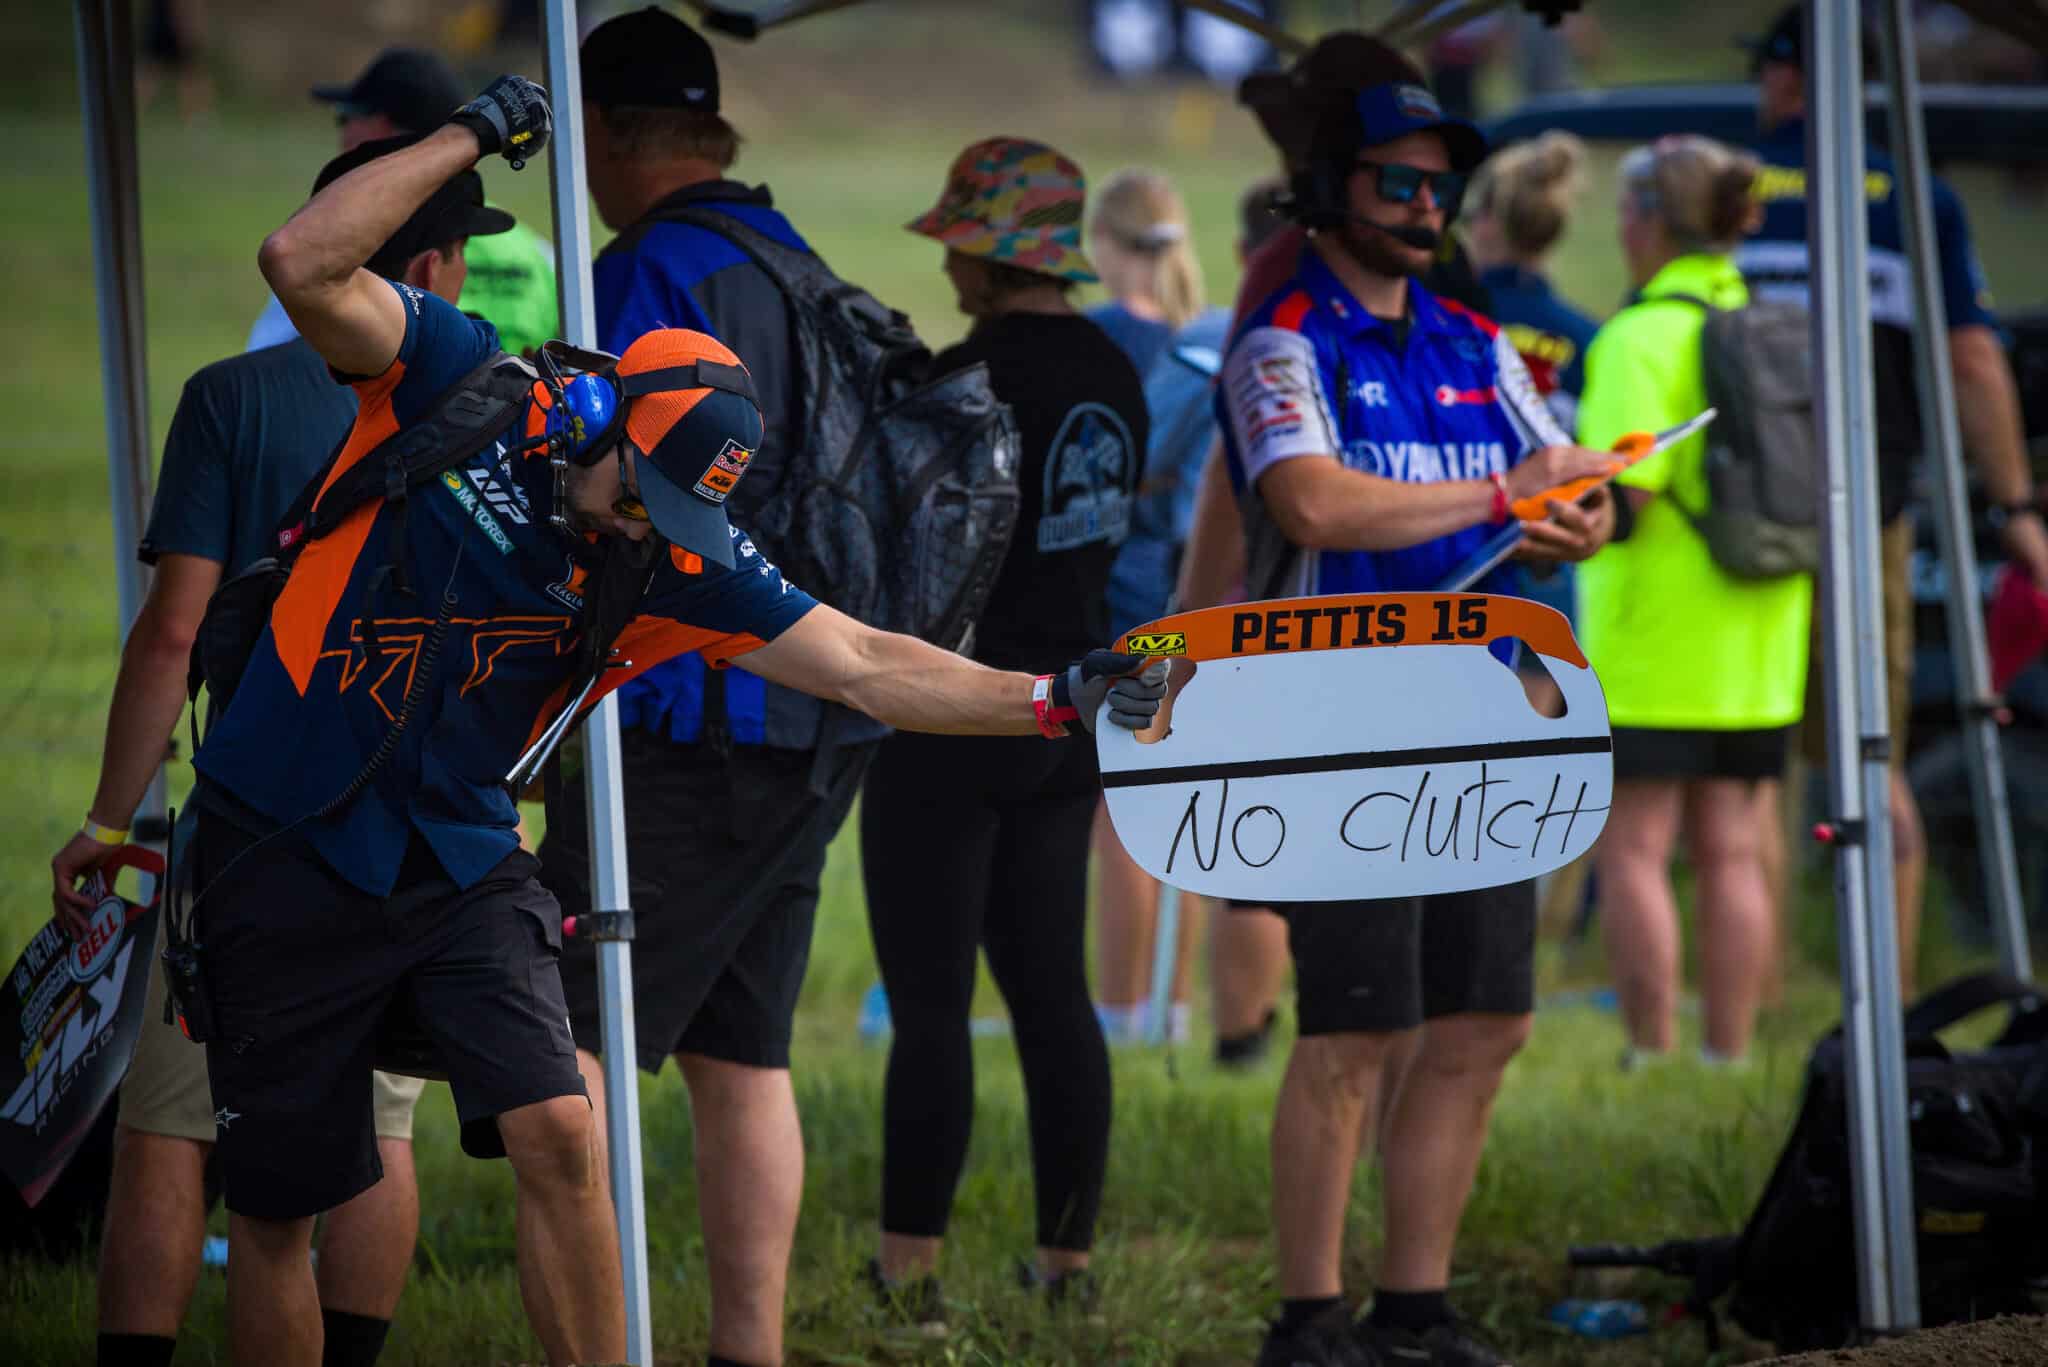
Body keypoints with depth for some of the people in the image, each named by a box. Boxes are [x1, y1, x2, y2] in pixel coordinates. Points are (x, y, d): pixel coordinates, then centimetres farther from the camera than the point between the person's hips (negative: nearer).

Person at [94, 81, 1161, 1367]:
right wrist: (473, 137, -22)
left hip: (464, 864, 3)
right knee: (276, 1211, 2)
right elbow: (305, 265, -25)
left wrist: (1054, 700, -11)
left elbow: (860, 667, -2)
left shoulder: (682, 563, -4)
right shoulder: (452, 383, -12)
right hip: (286, 860, -3)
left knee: (559, 1138, -17)